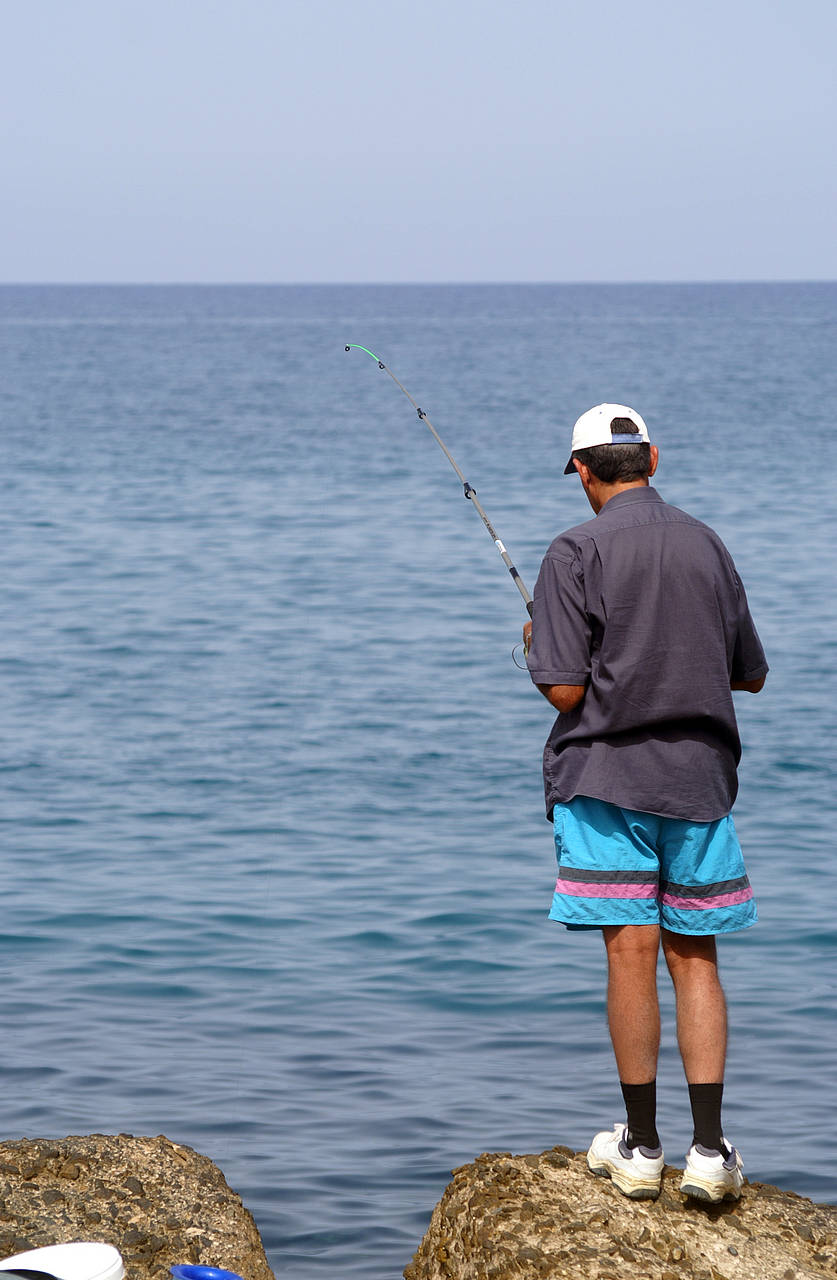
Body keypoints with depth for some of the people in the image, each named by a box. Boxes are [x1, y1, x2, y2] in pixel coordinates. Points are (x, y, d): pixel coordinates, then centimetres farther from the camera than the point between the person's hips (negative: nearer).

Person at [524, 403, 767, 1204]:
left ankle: (640, 1148, 6)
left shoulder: (577, 554, -9)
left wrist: (536, 648, 7)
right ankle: (709, 1151, 2)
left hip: (609, 774, -4)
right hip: (698, 775, 4)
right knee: (695, 957, 7)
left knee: (631, 953, -1)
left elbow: (565, 691, -13)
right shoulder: (706, 546, 6)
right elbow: (750, 674, 14)